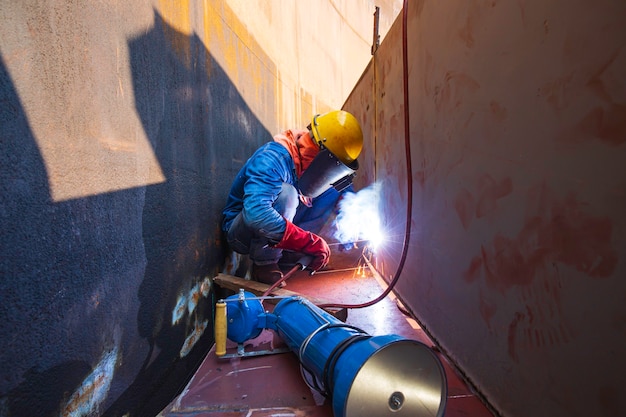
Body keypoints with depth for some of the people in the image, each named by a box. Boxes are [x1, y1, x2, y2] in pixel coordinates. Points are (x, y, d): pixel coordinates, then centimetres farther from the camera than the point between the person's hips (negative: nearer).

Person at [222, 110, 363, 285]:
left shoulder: (314, 163, -8)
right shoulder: (273, 159, -31)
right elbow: (255, 213, -45)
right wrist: (310, 242, -42)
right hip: (239, 230, -7)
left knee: (333, 190, -5)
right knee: (285, 193, -36)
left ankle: (289, 254, -6)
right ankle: (264, 263, -17)